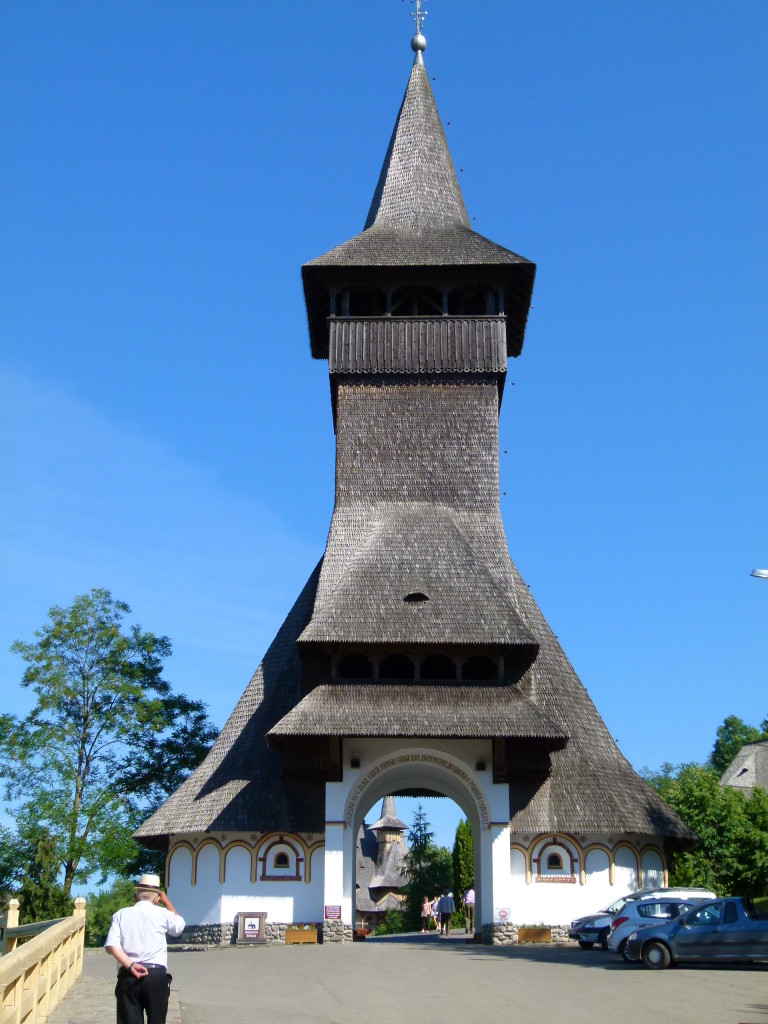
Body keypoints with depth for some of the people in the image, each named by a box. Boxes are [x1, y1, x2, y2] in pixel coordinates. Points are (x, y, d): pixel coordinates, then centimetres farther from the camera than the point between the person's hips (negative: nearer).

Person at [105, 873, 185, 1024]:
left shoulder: (121, 914, 7)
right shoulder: (162, 914, 3)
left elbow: (111, 945, -7)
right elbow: (179, 926, 25)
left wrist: (130, 965, -11)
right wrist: (166, 901, 31)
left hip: (128, 976, 1)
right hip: (157, 975, -1)